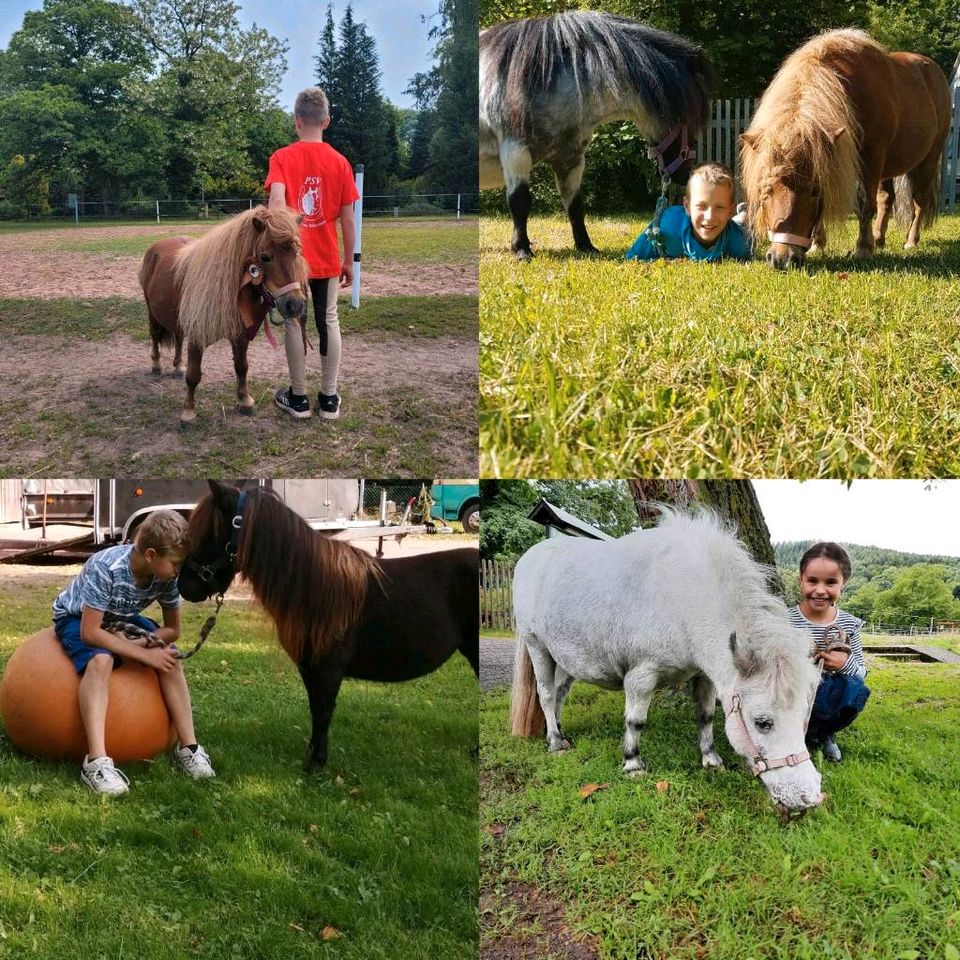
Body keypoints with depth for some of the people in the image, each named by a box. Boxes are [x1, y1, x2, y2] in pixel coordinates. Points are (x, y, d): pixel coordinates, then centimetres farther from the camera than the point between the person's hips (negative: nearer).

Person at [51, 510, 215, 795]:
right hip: (76, 617, -5)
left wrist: (138, 641, -27)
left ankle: (188, 747, -9)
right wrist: (145, 655, -35)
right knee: (100, 660, -36)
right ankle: (96, 761, -40)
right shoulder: (106, 567, -37)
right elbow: (90, 632, -35)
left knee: (171, 660, -16)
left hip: (122, 620, 6)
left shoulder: (167, 577, -20)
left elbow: (172, 629, -8)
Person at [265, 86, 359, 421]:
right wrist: (349, 261, 8)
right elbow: (348, 219, -1)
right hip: (327, 259, 2)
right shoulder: (339, 162, -1)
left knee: (294, 324, 8)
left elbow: (276, 201, -21)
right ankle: (329, 399, 14)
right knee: (329, 322, 11)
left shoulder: (282, 158, -6)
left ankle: (298, 398, 13)